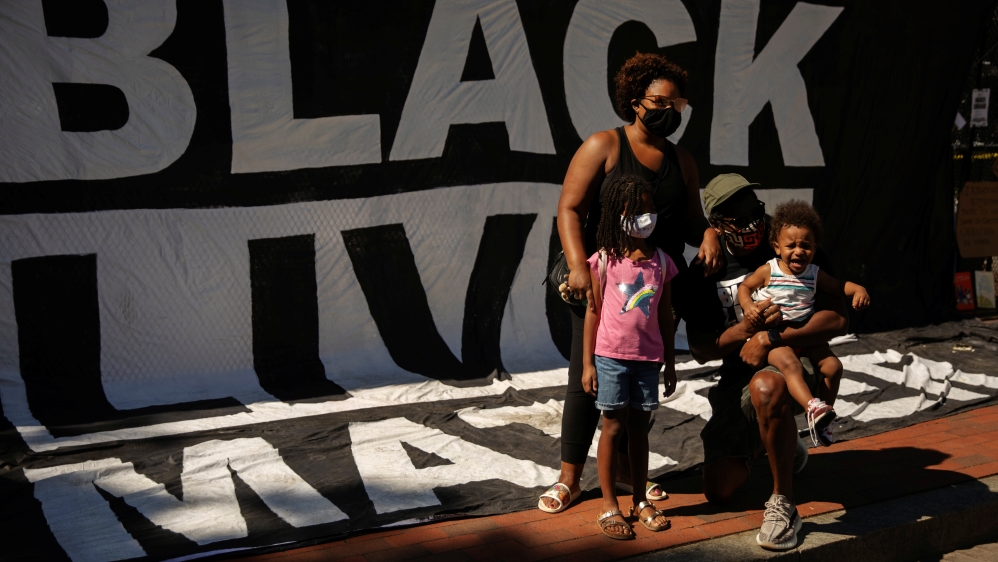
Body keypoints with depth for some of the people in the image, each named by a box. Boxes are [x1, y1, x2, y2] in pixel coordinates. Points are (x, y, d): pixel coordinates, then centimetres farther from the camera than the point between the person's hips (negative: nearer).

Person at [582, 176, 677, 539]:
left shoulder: (661, 262, 5)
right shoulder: (604, 260, -4)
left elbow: (665, 317, 10)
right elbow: (593, 313, -2)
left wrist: (670, 363, 10)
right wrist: (587, 363, -4)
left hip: (648, 358, 3)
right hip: (611, 356, -3)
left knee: (640, 427, 10)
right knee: (613, 426, 2)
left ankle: (640, 500, 21)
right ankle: (609, 506, 10)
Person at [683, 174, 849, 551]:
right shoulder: (705, 273, -1)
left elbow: (837, 320, -15)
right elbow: (700, 350, -3)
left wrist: (770, 338, -27)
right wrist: (746, 328, -23)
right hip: (737, 381, 4)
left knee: (766, 386, -42)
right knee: (718, 492, -1)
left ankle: (783, 503, -25)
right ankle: (770, 442, 32)